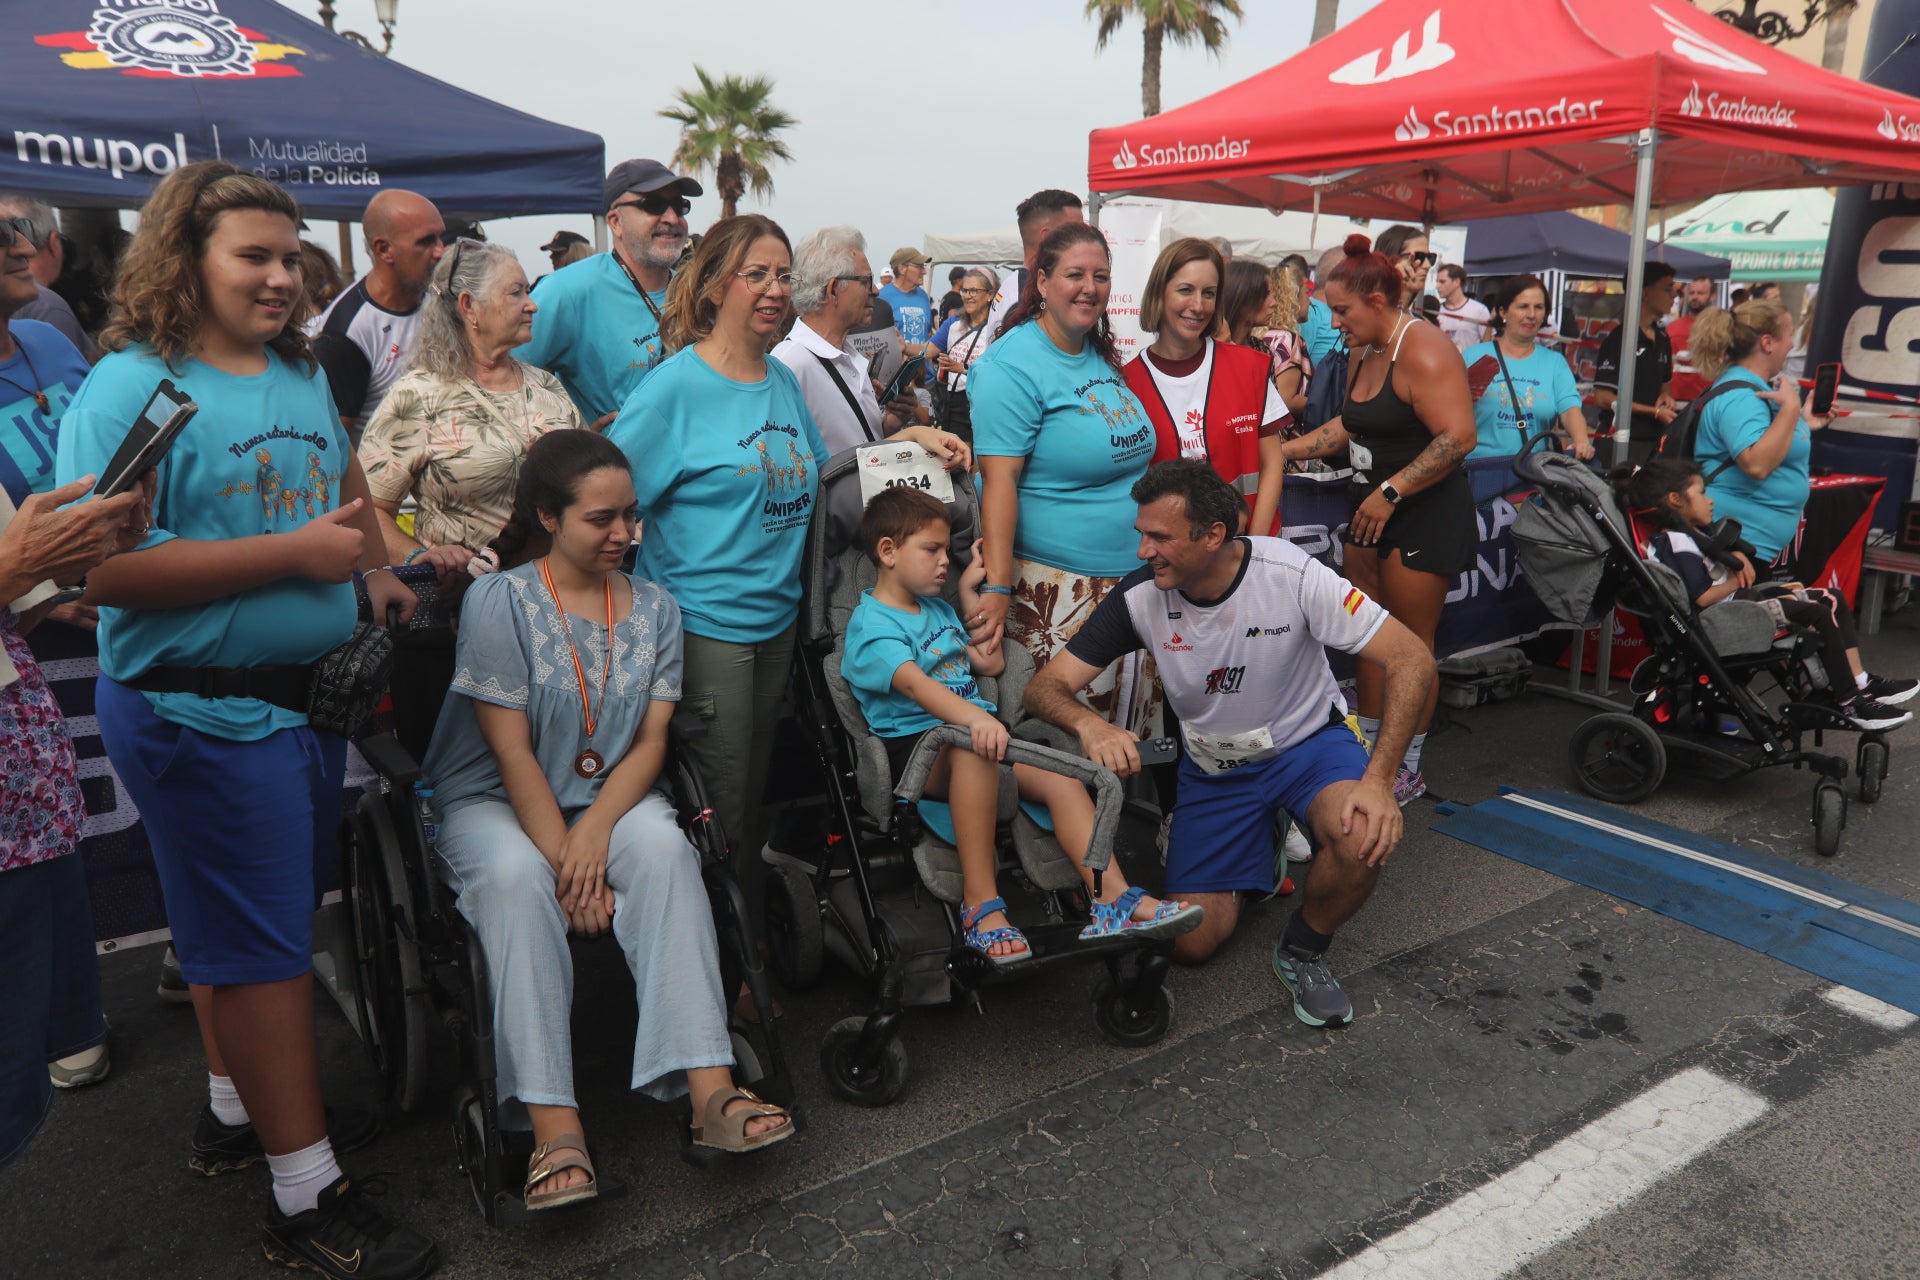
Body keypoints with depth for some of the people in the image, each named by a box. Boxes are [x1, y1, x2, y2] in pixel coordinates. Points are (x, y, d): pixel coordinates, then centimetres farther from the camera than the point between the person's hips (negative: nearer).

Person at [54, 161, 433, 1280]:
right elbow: (108, 569, -21)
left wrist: (376, 569, 8)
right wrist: (294, 554, -21)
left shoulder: (304, 376, 10)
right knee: (262, 944, 0)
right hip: (204, 713, -7)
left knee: (257, 927, 20)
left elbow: (344, 485, 26)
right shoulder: (133, 386, -13)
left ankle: (242, 1108, 40)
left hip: (310, 693, 7)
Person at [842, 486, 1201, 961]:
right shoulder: (870, 623, -5)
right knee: (973, 748, -40)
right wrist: (974, 718, -44)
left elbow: (993, 663, 30)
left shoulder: (937, 609, 25)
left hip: (968, 728, 7)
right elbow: (911, 681, -25)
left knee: (1062, 777, -18)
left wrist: (969, 593, 25)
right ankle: (980, 903, -36)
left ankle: (1113, 898, -23)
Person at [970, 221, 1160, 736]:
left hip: (1131, 579, 8)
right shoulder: (1012, 364, -13)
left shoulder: (1103, 357, 11)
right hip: (1057, 586, -8)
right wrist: (997, 587, -27)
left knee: (1130, 725, 16)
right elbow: (999, 479, -21)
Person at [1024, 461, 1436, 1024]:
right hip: (1213, 768, 2)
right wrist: (1089, 724, -39)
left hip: (1306, 743, -2)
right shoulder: (1140, 596, -17)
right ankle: (1253, 854, 26)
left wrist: (1377, 779, -32)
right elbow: (1045, 687, -15)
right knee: (1190, 943, -7)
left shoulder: (1290, 574, -24)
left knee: (1365, 839, -36)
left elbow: (1411, 659, -22)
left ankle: (1302, 952, -2)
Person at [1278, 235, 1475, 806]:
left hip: (1424, 511, -9)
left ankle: (1408, 769, 12)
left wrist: (1390, 491, -24)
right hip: (1372, 508, 9)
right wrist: (1282, 450, 17)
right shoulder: (1364, 351, 12)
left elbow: (1459, 436, -25)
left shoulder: (1422, 351, -18)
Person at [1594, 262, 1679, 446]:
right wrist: (1655, 412, -13)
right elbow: (1602, 399, -15)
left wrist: (1665, 397, 4)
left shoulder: (1662, 339, 15)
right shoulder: (1619, 338, -10)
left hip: (1654, 436, 7)